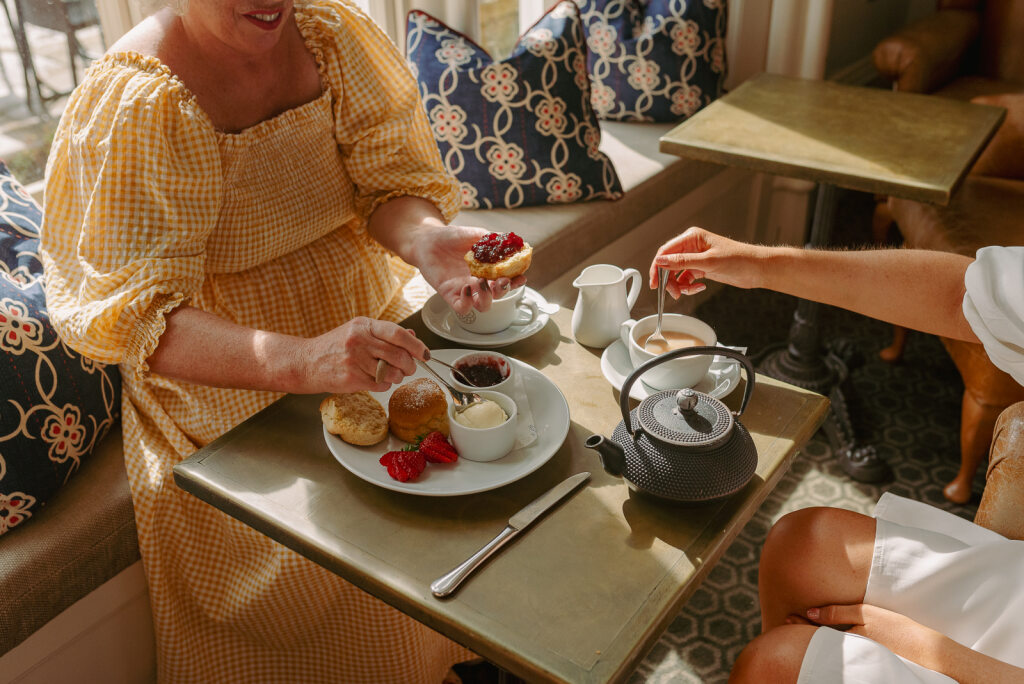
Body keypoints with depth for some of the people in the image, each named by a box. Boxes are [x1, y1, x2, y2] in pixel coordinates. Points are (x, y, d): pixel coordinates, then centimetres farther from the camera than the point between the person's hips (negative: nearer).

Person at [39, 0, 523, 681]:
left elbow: (391, 177, -6)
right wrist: (301, 360, -43)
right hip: (229, 386, -5)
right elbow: (136, 313, -26)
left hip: (372, 314, 6)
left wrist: (427, 240, -32)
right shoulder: (128, 107, -20)